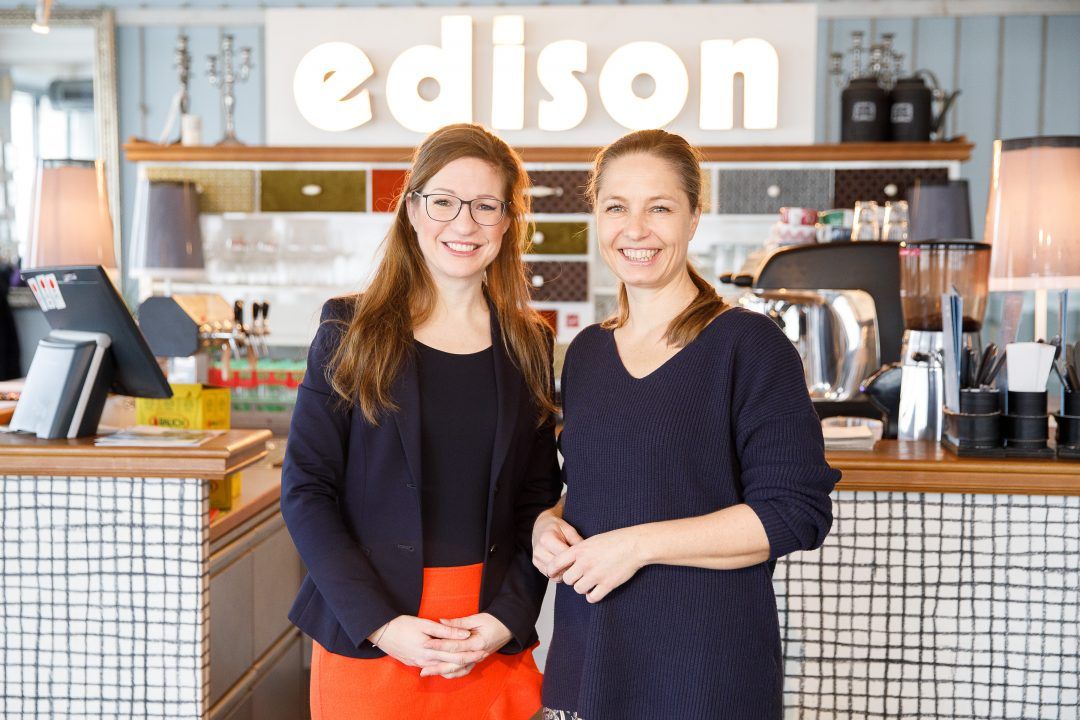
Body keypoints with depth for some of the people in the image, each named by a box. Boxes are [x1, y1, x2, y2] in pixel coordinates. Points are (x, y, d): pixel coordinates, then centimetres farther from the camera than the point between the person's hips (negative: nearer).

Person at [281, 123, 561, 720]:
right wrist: (380, 622, -14)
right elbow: (306, 489, -6)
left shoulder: (529, 345, 4)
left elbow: (538, 501, 6)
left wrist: (507, 619, -8)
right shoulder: (352, 331, -3)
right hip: (365, 639, -2)